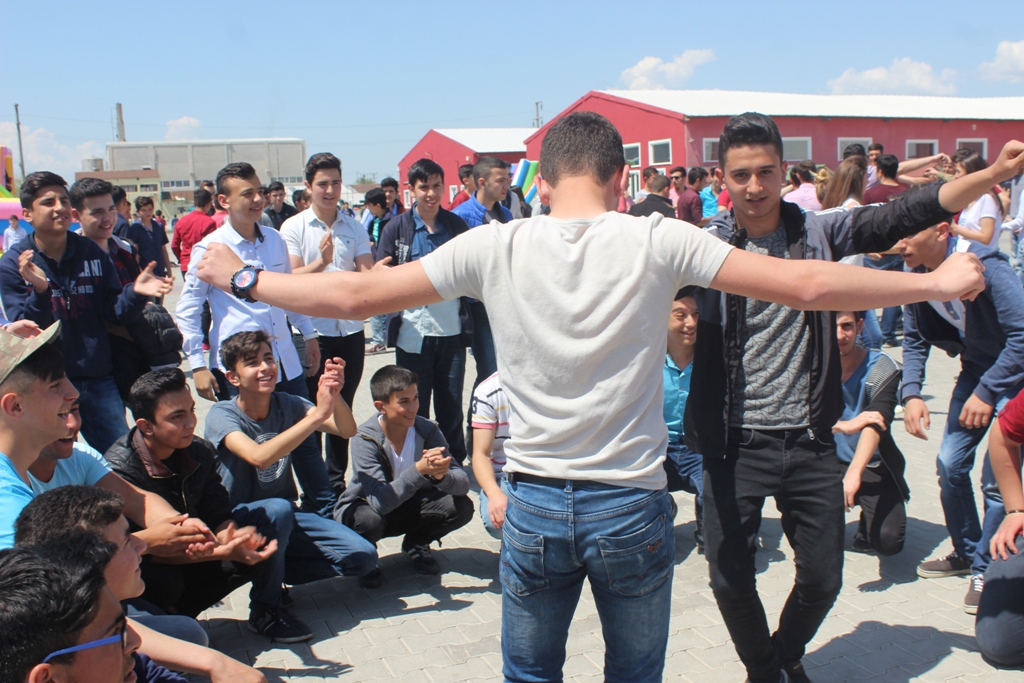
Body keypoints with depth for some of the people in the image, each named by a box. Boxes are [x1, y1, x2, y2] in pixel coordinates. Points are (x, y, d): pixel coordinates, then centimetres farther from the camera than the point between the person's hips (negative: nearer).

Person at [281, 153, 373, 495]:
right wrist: (321, 261, -27)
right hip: (312, 331, -3)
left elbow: (367, 274, 1)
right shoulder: (293, 227, -1)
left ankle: (337, 480, 25)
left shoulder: (354, 227, 8)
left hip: (351, 330, 3)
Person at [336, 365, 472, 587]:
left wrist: (441, 475, -45)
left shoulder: (427, 431, -17)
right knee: (369, 520, -38)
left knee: (461, 507, -20)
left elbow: (463, 483, -22)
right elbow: (380, 502, -39)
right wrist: (419, 469, -50)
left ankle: (415, 545, 9)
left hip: (408, 506, 4)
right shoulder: (366, 441, -27)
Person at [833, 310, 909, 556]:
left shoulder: (881, 368, -16)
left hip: (872, 465, -2)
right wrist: (846, 425, -37)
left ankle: (868, 520, 15)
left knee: (888, 540, -23)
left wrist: (854, 473, -47)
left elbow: (876, 423, -32)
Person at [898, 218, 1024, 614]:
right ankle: (966, 553, 25)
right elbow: (914, 340, 1)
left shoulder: (985, 266, -30)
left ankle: (987, 569, 9)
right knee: (950, 464, 4)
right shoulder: (915, 274, -10)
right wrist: (911, 393, -11)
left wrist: (986, 393, -23)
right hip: (976, 369, 6)